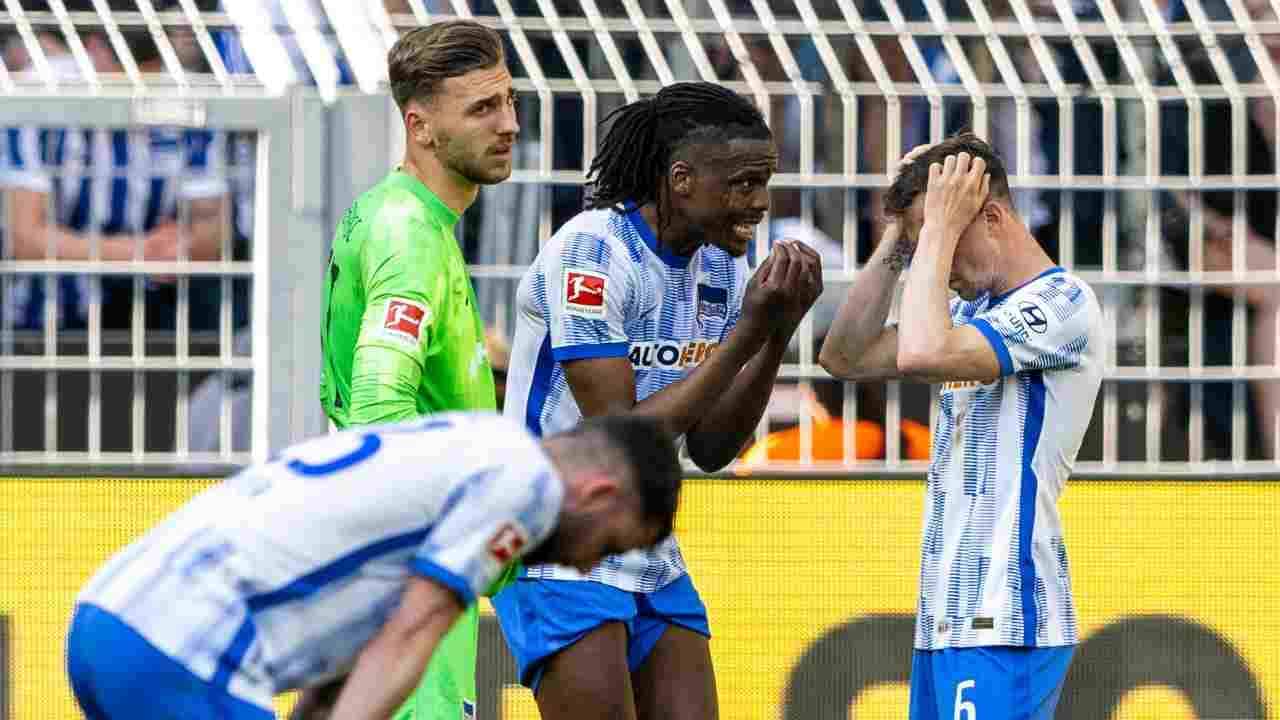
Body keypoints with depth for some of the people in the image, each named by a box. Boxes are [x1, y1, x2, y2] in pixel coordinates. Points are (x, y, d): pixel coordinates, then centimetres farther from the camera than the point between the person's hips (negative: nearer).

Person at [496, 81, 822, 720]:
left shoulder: (723, 267, 5)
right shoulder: (592, 253, -18)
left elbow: (709, 449, 6)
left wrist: (777, 336, -8)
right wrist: (746, 334, -22)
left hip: (650, 558, 8)